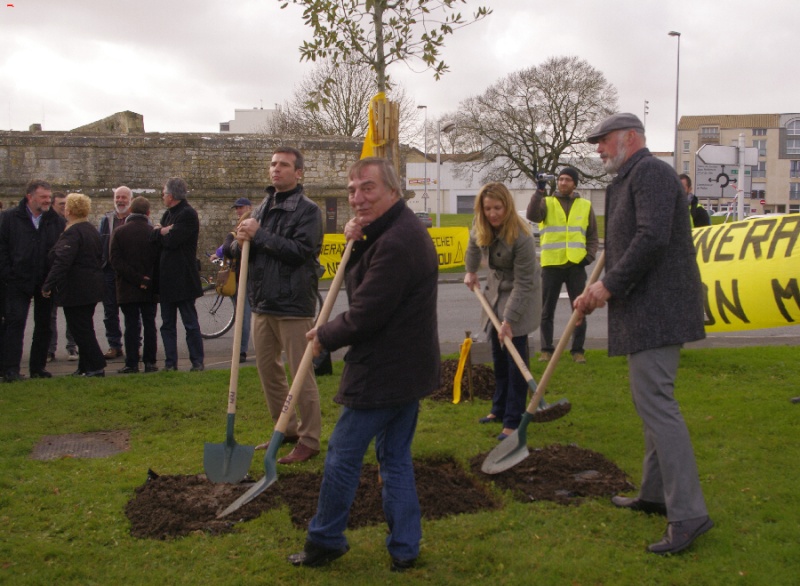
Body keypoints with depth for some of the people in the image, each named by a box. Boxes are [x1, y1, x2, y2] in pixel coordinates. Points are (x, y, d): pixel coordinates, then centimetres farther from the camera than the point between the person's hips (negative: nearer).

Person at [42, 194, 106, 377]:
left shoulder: (71, 233, -17)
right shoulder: (93, 231, 13)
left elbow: (62, 262, -24)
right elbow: (99, 260, 20)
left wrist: (48, 285, -21)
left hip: (75, 290, -9)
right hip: (92, 288, 9)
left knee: (80, 330, -4)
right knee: (85, 329, 15)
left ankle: (97, 366, -4)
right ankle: (85, 367, 20)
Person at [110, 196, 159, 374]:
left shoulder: (119, 232, -3)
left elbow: (115, 260, -9)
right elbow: (159, 261, -4)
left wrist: (136, 279, -12)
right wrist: (145, 280, 3)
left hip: (127, 288, 0)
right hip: (150, 289, 1)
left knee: (131, 325, 3)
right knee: (149, 324, 7)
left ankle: (132, 363, 2)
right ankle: (150, 362, 7)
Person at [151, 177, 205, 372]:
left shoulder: (187, 214, -11)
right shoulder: (168, 214, 16)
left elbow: (172, 241, -21)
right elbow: (151, 236, 7)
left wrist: (160, 232, -2)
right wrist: (163, 232, -11)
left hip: (182, 279, -9)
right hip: (166, 279, 9)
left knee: (191, 324, 0)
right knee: (167, 324, 10)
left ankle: (197, 361, 8)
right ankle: (170, 362, 15)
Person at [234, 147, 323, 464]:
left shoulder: (307, 210, -7)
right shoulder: (262, 208, 15)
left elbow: (299, 251, -20)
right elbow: (237, 251, 14)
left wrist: (259, 235, -16)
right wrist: (242, 241, -9)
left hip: (293, 305, -8)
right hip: (263, 303, 8)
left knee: (302, 375, -2)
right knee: (268, 371, 15)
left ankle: (309, 440, 7)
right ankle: (288, 429, 29)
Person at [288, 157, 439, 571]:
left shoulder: (395, 242, -23)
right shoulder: (401, 230, 12)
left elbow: (365, 315, -23)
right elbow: (363, 286, 16)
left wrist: (324, 337, -6)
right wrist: (357, 245, -3)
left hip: (383, 373, -11)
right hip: (408, 367, 11)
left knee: (343, 455, 3)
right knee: (396, 457, 16)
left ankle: (324, 541, 18)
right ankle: (404, 549, 23)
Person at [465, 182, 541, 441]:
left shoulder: (521, 238, -31)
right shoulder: (481, 227, -11)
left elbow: (523, 283, -28)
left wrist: (509, 320, -29)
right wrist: (471, 271, 20)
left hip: (521, 294, -7)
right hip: (496, 288, 7)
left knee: (514, 354, -9)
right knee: (498, 352, 13)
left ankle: (513, 420, -5)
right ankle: (500, 409, 25)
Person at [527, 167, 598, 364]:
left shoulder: (585, 205, 10)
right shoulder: (547, 202, 4)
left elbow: (593, 236, 13)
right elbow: (532, 215, -17)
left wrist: (589, 256, -1)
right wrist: (539, 191, -26)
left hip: (576, 266, 1)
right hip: (551, 265, -1)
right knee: (547, 311, 4)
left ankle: (578, 350, 14)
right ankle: (546, 349, 14)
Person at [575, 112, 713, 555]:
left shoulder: (650, 172, -12)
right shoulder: (629, 179, 20)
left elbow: (651, 237, -24)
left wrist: (609, 285, -18)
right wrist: (598, 292, 12)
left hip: (656, 307, -11)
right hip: (647, 308, 11)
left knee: (654, 401, -12)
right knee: (651, 399, 16)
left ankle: (688, 513, -10)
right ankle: (655, 493, 28)